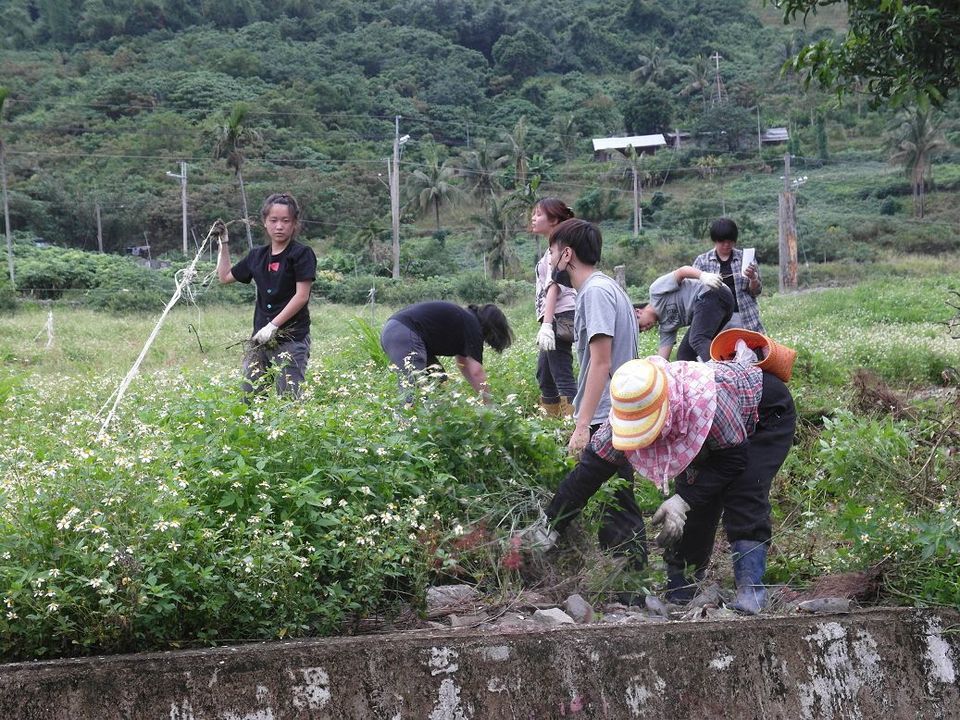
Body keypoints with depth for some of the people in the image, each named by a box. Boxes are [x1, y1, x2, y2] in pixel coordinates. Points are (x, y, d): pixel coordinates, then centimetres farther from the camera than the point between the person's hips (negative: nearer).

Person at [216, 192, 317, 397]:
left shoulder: (301, 253, -5)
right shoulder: (257, 256, 13)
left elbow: (302, 296, -11)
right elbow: (225, 276, 26)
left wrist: (273, 325, -14)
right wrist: (224, 243, 21)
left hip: (292, 337, -6)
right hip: (261, 336, 6)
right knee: (249, 394, 2)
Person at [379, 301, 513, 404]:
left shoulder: (463, 320, 26)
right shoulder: (473, 325, -2)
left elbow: (464, 365, 33)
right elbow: (476, 371, -7)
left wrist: (485, 396, 31)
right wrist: (489, 404, -2)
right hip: (404, 334, -11)